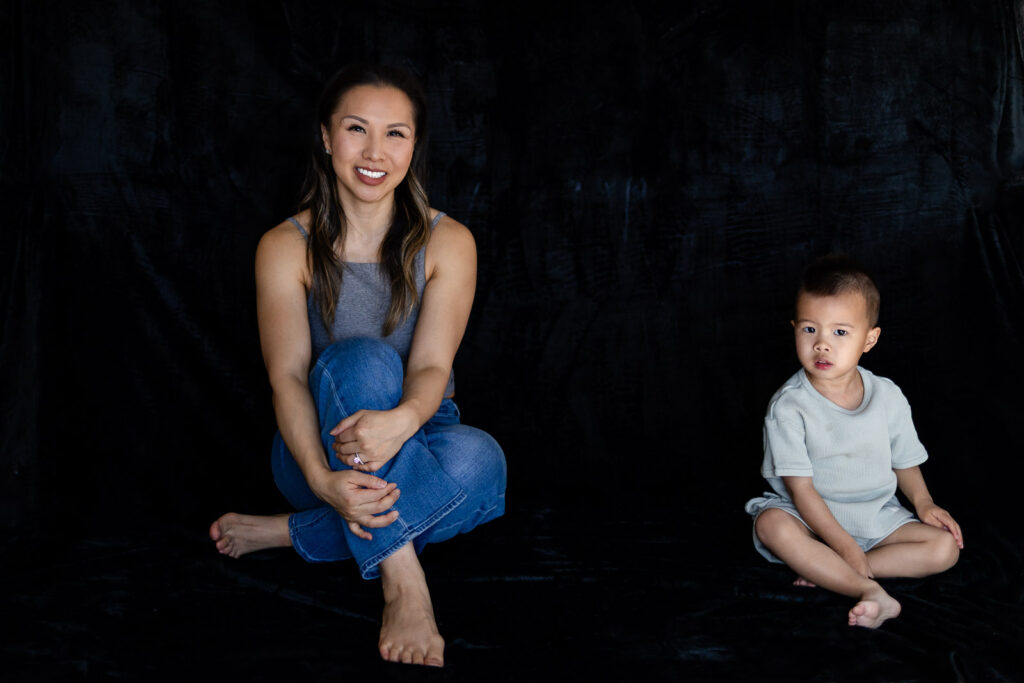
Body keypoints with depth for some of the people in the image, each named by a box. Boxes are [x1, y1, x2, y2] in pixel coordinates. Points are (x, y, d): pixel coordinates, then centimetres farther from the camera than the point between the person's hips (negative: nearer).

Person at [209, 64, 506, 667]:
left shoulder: (448, 243, -5)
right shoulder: (287, 248, -7)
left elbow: (432, 365, -16)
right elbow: (288, 375, -17)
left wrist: (401, 420, -42)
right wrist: (322, 477, -37)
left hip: (413, 442, 2)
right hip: (319, 446, -1)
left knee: (480, 461, -33)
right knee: (361, 358, -34)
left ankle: (288, 533, -22)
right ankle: (403, 583, -36)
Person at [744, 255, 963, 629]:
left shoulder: (888, 397, -3)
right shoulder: (788, 406, -15)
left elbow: (904, 461, 11)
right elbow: (800, 488, -17)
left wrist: (923, 502, -7)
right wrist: (843, 544, -23)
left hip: (878, 516, 4)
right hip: (813, 516, -3)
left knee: (945, 547, -16)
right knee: (771, 524, -33)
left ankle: (826, 571, -22)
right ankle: (870, 591, -35)